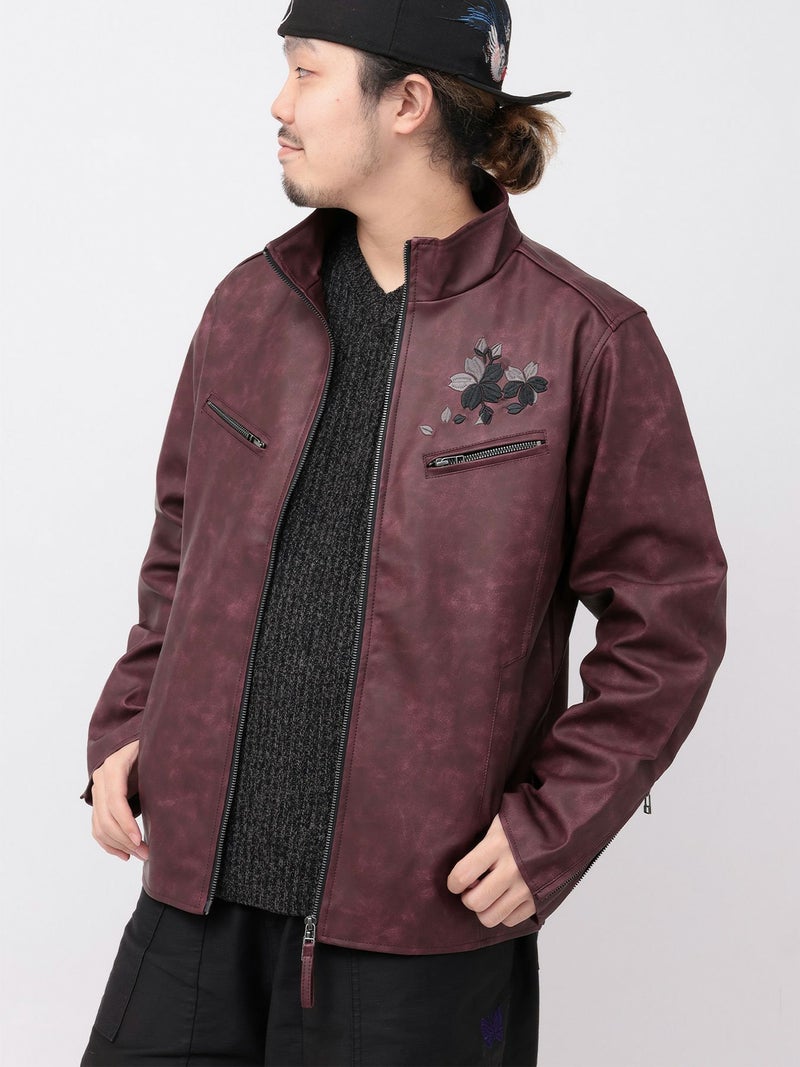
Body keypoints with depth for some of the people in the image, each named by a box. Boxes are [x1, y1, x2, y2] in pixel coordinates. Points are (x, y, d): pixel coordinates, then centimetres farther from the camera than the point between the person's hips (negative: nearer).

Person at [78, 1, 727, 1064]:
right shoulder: (250, 306, 9)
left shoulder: (584, 339, -7)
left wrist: (552, 824, -9)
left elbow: (668, 617, -3)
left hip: (422, 919, -4)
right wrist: (128, 726, 5)